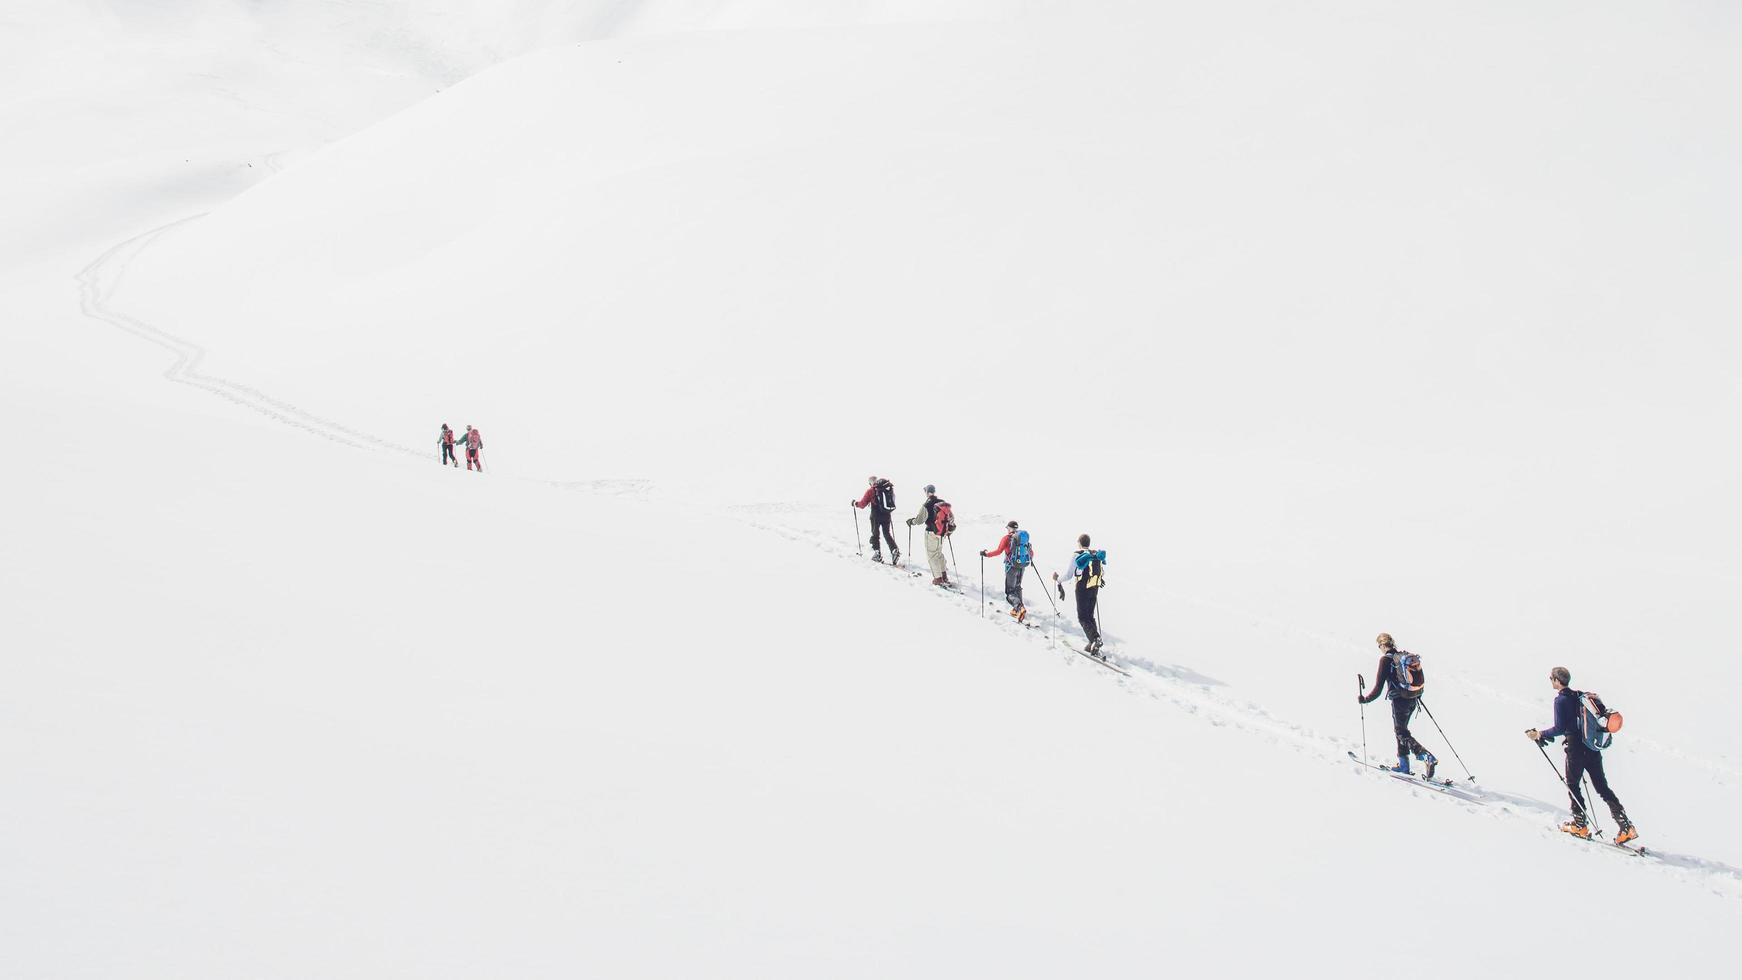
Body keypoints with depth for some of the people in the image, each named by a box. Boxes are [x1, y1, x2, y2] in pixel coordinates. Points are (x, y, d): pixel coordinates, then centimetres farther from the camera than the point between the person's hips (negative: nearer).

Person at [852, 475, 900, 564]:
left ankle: (877, 554, 11)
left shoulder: (871, 490, -8)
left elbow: (863, 504, -3)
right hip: (887, 516, 4)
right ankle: (895, 550, -4)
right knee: (887, 533, 13)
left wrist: (855, 503, 17)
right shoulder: (888, 487, 2)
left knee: (875, 534, 12)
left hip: (876, 516, -4)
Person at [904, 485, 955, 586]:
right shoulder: (944, 503, 1)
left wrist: (911, 521, 4)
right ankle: (944, 576, 24)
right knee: (939, 553, 23)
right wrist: (950, 528, 23)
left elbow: (919, 520, -16)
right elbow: (951, 516, 7)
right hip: (942, 533, 6)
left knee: (932, 555, 5)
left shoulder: (926, 506, -18)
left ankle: (938, 579, 2)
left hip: (932, 533, -6)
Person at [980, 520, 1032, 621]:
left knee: (1010, 591, -1)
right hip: (1022, 567, 5)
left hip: (1011, 567, -5)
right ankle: (1018, 609, 24)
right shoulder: (1024, 538, 9)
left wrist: (986, 554, -3)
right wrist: (1030, 559, 37)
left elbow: (998, 551, -15)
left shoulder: (1007, 538, -6)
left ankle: (1019, 608, -24)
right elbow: (1031, 552, 15)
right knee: (1017, 587, 26)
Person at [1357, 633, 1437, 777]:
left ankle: (1428, 757, -17)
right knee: (1401, 729, 21)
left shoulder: (1386, 660, -12)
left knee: (1402, 733, 1)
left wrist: (1365, 699, -1)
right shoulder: (1407, 655, 6)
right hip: (1413, 700, 7)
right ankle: (1403, 764, 25)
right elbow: (1422, 680, 13)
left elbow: (1378, 688, -14)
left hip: (1399, 700, -7)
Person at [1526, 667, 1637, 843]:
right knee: (1602, 787, 8)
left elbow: (1560, 728, -17)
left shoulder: (1560, 700, -12)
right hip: (1593, 748, 7)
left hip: (1576, 749, -7)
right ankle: (1626, 825, -1)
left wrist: (1539, 734, -5)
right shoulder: (1579, 695, 11)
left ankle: (1580, 825, 15)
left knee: (1572, 785, 12)